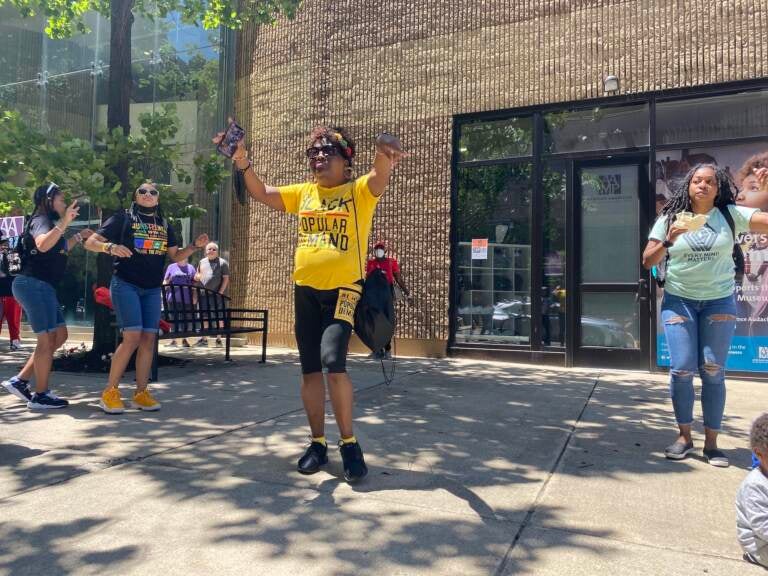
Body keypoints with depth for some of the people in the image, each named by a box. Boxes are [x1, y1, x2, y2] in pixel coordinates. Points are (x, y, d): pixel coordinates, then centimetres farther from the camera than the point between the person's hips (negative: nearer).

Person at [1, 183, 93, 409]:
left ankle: (20, 380, 13)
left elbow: (59, 250, 36)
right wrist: (63, 223, -39)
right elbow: (42, 245, -31)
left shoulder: (49, 222, 20)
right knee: (47, 339, -5)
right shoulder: (41, 220, -8)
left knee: (59, 336, 11)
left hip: (43, 287, 10)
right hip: (34, 284, -10)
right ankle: (40, 396, 2)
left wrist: (78, 237, 31)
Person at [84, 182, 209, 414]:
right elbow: (90, 243, -4)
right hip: (125, 285, -5)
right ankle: (110, 392, -1)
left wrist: (195, 246, -4)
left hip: (152, 289, 5)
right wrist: (110, 247, -24)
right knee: (132, 337, -15)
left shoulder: (164, 225, 13)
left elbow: (177, 256, 13)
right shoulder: (123, 218, 0)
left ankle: (141, 393, 12)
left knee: (149, 339, 2)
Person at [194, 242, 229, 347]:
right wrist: (197, 277, -3)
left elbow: (226, 278, -5)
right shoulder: (202, 262, 16)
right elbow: (197, 277, 22)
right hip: (204, 294, 5)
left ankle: (219, 339, 4)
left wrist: (221, 292, -14)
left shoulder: (222, 262, 1)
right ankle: (204, 339, 14)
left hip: (217, 294, -5)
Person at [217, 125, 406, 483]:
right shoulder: (303, 193, 12)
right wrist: (241, 162, -5)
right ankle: (318, 443, 23)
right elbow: (261, 194, 12)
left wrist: (385, 150, -44)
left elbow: (381, 175, -21)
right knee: (310, 369, 8)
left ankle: (349, 444, -2)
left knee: (333, 362, -20)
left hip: (343, 290, -5)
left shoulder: (359, 191, -1)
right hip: (305, 290, 5)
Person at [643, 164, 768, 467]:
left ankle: (711, 442, 13)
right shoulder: (671, 218, 1)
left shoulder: (731, 215, 1)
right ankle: (684, 436, 13)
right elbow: (647, 261, 0)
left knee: (713, 372, 3)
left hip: (719, 302, 0)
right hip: (678, 300, 0)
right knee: (682, 369, -5)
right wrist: (669, 240, -16)